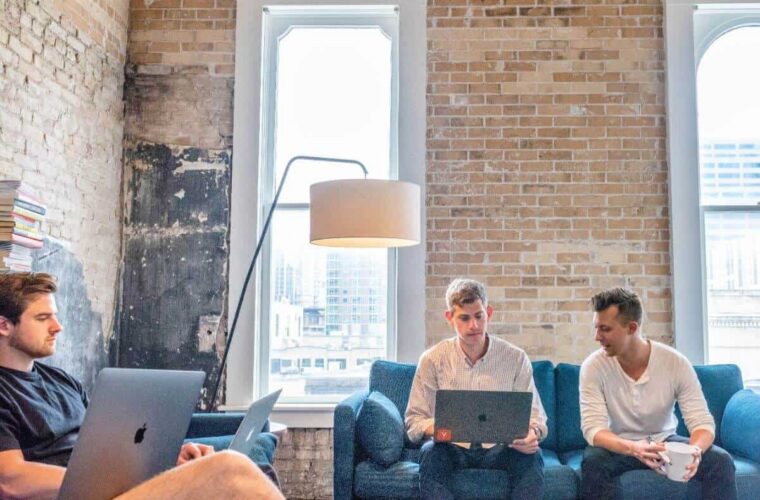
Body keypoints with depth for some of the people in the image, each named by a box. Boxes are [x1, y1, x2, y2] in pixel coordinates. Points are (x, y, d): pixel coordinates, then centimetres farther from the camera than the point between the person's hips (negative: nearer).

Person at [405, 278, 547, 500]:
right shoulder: (433, 359, -1)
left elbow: (534, 415, 2)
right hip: (453, 448, 0)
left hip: (500, 448, 1)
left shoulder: (516, 358, 0)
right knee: (430, 453, -33)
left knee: (531, 457, -30)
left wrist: (532, 433, -23)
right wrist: (434, 429, -25)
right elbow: (414, 419, -1)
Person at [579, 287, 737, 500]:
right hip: (620, 446, -1)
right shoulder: (594, 366, -19)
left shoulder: (676, 363, -17)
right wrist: (634, 448, -45)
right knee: (593, 462, -33)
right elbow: (592, 428, -25)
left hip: (665, 441, 2)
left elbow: (702, 422, -17)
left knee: (721, 461, -22)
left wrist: (695, 450, -42)